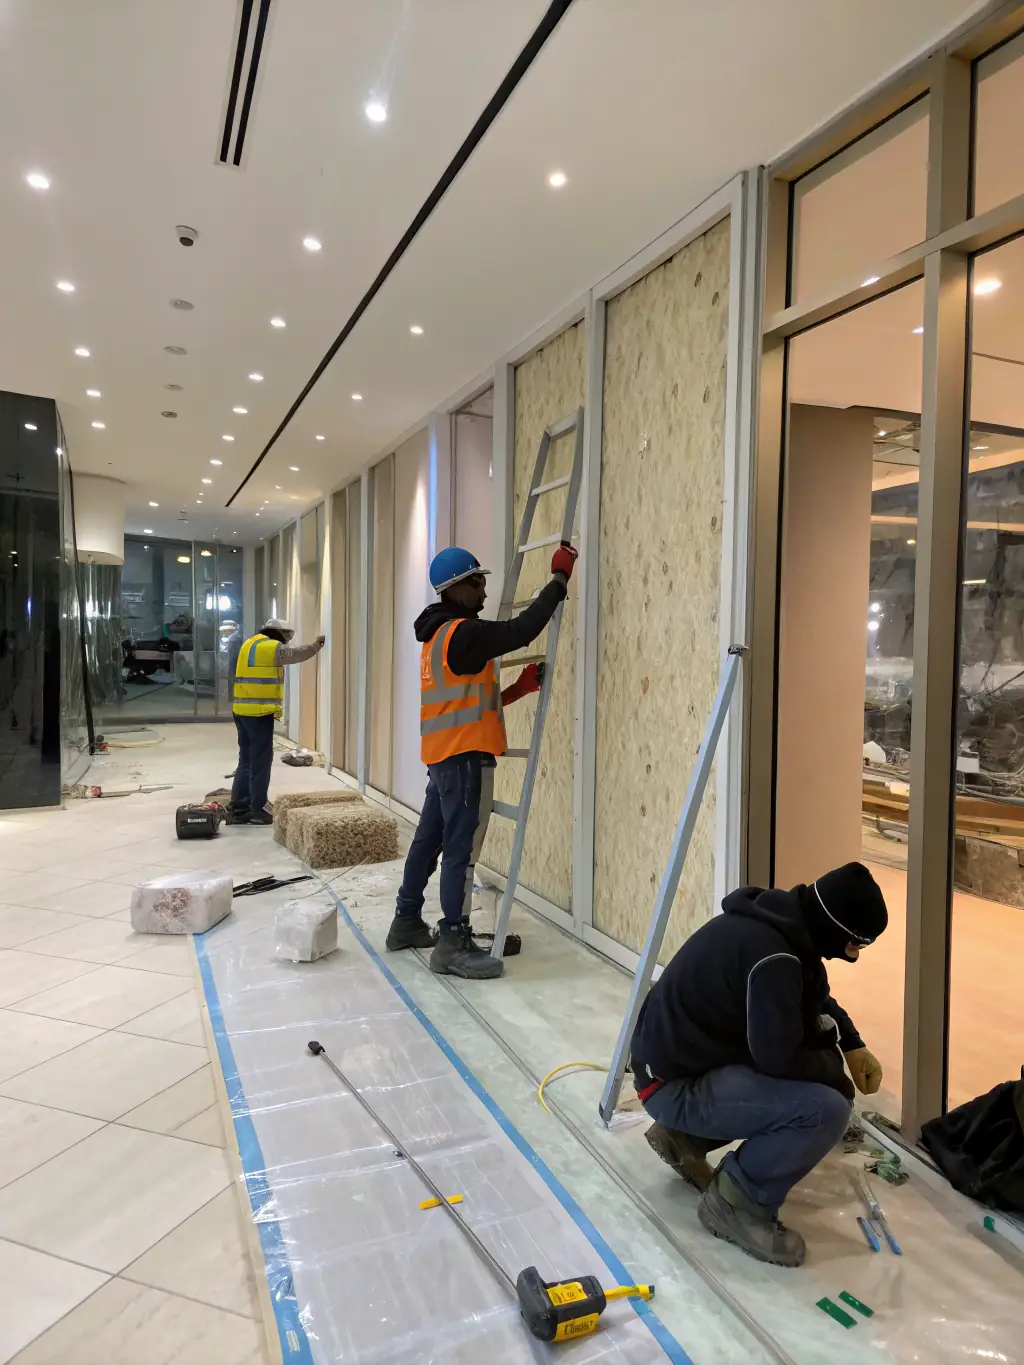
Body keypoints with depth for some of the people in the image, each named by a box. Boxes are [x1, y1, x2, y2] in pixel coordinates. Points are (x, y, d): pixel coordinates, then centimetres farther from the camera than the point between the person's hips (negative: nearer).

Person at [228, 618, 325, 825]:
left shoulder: (249, 643, 16)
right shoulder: (272, 647, -10)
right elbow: (297, 653, -2)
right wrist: (316, 645, 13)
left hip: (242, 710, 9)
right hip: (259, 712, -9)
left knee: (246, 760, 13)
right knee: (260, 761, -1)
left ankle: (238, 808, 14)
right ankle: (257, 810, 4)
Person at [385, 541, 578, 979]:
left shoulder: (441, 634, 18)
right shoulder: (461, 632, -13)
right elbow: (521, 631, -22)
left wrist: (519, 688, 9)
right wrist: (559, 578, -14)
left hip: (444, 754, 10)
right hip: (464, 755, -10)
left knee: (429, 839, 16)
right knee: (462, 847, -7)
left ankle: (407, 922, 27)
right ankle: (453, 943, -2)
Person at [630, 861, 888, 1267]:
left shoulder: (784, 922, 2)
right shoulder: (771, 953, -29)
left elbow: (816, 1000, 21)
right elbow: (780, 1057, -25)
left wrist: (853, 1046, 7)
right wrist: (835, 1069, -5)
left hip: (692, 1055, 10)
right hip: (675, 1084, -10)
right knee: (826, 1109, -21)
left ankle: (686, 1136, 17)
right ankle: (735, 1202, -1)